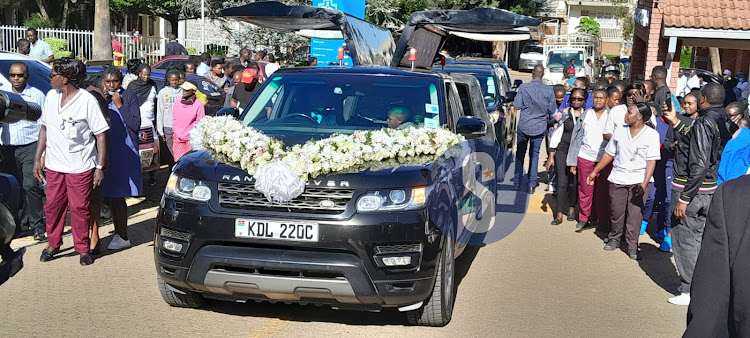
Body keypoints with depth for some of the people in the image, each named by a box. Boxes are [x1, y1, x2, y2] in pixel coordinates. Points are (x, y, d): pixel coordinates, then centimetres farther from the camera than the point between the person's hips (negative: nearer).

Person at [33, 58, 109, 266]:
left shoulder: (87, 100, -12)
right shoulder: (51, 96, 5)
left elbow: (100, 135, -10)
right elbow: (44, 128, 15)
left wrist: (100, 167, -13)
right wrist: (37, 158, 12)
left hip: (80, 167, -5)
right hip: (54, 165, 5)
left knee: (79, 209, 3)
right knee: (53, 206, 11)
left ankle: (83, 248, 17)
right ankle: (53, 244, 28)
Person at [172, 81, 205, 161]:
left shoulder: (198, 105, -8)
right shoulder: (178, 103, 7)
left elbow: (200, 122, -6)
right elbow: (174, 119, 16)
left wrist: (188, 134, -7)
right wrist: (175, 131, 7)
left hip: (191, 139, -4)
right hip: (178, 138, 4)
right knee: (178, 160, 6)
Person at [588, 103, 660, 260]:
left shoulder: (651, 134, -5)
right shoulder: (620, 131, 7)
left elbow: (651, 161, -9)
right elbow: (609, 153, 13)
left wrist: (645, 183, -18)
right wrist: (595, 171, 10)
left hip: (638, 180, -3)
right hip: (617, 178, 3)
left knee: (635, 213, -2)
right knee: (616, 211, 8)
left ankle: (632, 245, 7)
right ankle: (614, 238, 26)